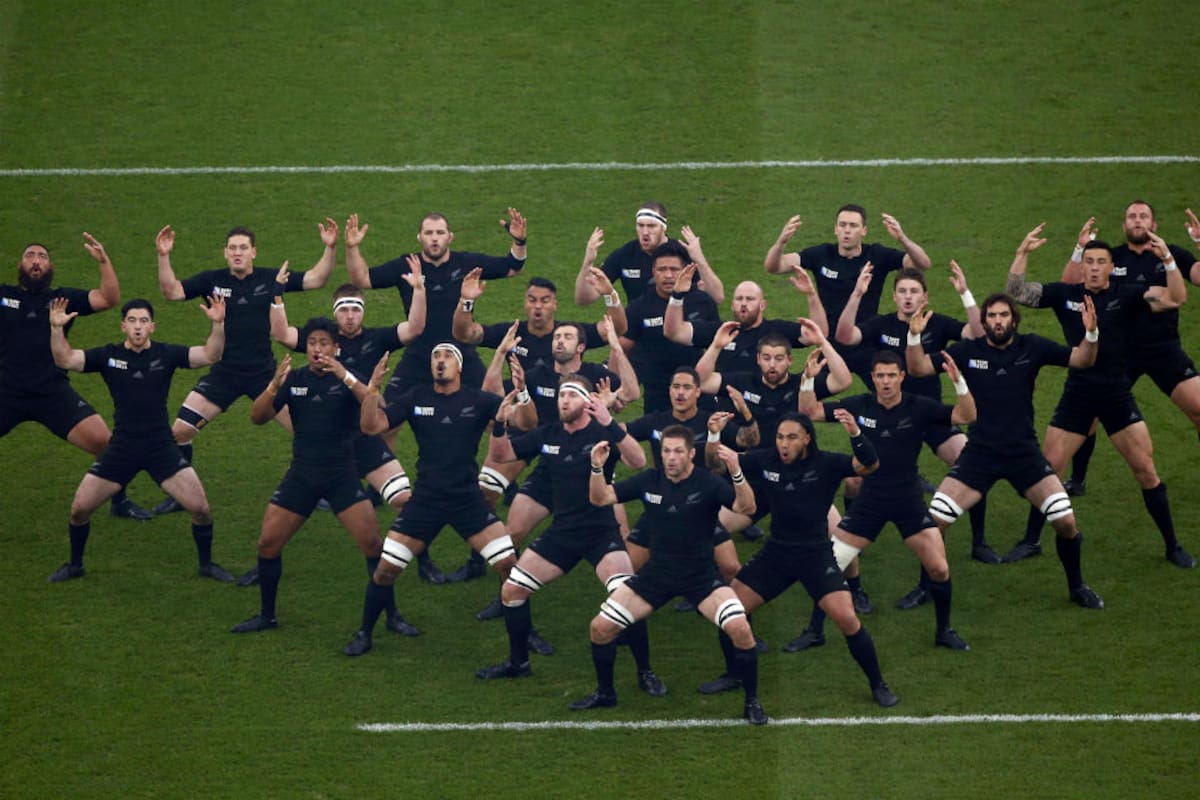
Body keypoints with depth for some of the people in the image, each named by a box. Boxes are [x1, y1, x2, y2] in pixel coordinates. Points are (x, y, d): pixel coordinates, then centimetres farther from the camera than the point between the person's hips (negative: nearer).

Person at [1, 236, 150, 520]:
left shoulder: (63, 298, 12)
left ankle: (120, 501, 9)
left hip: (53, 393, 0)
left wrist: (103, 261, -10)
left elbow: (109, 299, 3)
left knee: (103, 441, -11)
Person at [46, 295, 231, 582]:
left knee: (200, 508, -9)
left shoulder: (166, 354, -3)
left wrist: (218, 325, -29)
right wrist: (57, 329, -25)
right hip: (121, 449, 1)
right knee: (80, 508, -2)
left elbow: (210, 355, -12)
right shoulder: (108, 356, -1)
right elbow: (65, 360, -8)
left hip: (162, 448, -1)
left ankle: (206, 564, 15)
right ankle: (75, 565, 23)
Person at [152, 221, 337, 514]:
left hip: (265, 373, -1)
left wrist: (330, 249, -14)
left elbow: (315, 280, 0)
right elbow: (172, 291, -5)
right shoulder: (212, 280, 0)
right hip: (223, 372, 1)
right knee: (180, 430, -8)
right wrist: (164, 257, -18)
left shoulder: (271, 279, -1)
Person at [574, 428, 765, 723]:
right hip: (657, 572, 3)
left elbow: (746, 508, -26)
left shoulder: (707, 483, -14)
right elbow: (600, 498, 0)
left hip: (702, 575, -3)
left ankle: (752, 701, -3)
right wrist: (597, 468, -20)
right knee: (601, 627, -3)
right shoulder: (649, 481, -4)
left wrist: (737, 474, -44)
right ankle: (605, 693, 22)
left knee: (740, 629, -24)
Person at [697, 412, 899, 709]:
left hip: (816, 556, -4)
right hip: (776, 553, 4)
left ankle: (878, 684, 2)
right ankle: (733, 675, 25)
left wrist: (856, 434, -46)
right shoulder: (766, 460, -5)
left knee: (847, 620, -18)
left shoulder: (826, 465, -15)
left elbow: (869, 465, -28)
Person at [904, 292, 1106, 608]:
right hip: (979, 452, 0)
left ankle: (1077, 587, 19)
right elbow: (918, 368, -5)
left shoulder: (1031, 347, -1)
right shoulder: (968, 351, -3)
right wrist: (914, 336, -23)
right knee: (934, 522, -10)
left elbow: (1082, 360, -1)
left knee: (1066, 522, -6)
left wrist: (1091, 333, -21)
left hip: (1024, 452, 0)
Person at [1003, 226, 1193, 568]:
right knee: (1048, 469, 3)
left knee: (1146, 471, -2)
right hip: (1076, 396, 1)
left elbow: (1175, 299, -15)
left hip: (1118, 397, -1)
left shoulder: (1127, 296, -5)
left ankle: (1173, 546, 9)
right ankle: (1030, 541, 18)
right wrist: (1023, 253, -17)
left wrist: (1168, 259, -30)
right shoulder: (1065, 294, 0)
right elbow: (1017, 292, -3)